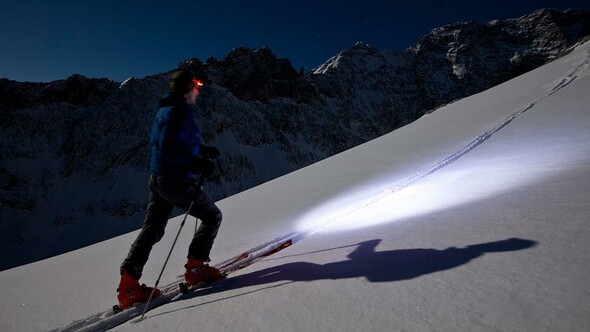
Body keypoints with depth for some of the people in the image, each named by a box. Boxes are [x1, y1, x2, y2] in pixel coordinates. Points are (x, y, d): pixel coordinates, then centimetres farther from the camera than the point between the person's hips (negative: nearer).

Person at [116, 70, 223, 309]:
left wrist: (204, 150, 24)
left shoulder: (165, 110, 16)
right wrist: (198, 164, -22)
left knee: (152, 230, 12)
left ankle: (128, 284, 14)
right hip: (176, 180, -9)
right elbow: (169, 149, -26)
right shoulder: (181, 112, -15)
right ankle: (195, 267, 10)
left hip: (157, 179, 10)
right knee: (212, 216, 7)